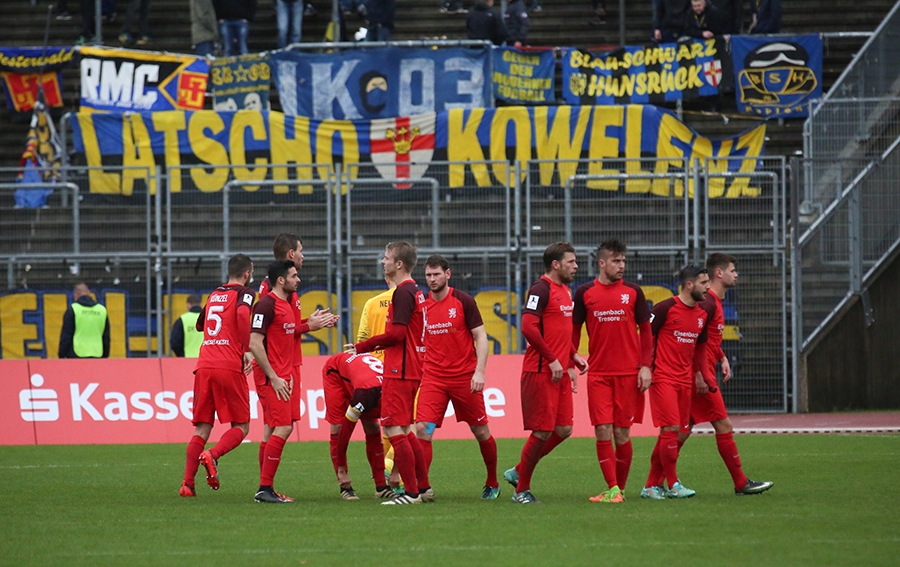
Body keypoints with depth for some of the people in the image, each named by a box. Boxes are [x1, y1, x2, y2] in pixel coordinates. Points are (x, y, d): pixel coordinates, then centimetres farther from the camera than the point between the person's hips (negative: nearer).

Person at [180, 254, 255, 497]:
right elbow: (243, 314, -20)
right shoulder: (244, 293, 2)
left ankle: (188, 484, -1)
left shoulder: (213, 295, 20)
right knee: (241, 427, 5)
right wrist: (247, 350, -16)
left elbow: (199, 325, 34)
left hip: (204, 367, 5)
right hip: (230, 367, -5)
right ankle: (212, 455, -22)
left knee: (201, 429, 9)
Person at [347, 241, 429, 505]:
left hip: (399, 372, -10)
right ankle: (424, 488, 20)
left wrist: (361, 347, -13)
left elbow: (396, 333, -21)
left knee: (394, 430, -9)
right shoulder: (416, 291, 16)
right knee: (404, 430, 17)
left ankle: (411, 492, -10)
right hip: (413, 371, 10)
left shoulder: (403, 293, -14)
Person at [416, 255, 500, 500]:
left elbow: (480, 336, -5)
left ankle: (493, 483, 28)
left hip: (465, 378, -2)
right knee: (422, 429, -14)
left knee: (481, 431, 8)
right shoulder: (421, 305, 5)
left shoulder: (463, 301, -5)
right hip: (433, 377, 2)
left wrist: (479, 371, -15)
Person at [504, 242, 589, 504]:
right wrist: (552, 360, -19)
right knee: (543, 432, -6)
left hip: (560, 372, 9)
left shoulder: (565, 290, 16)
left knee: (564, 429, 7)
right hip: (540, 372, -9)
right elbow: (528, 327, -21)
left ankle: (518, 472, 21)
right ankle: (522, 490, 6)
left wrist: (574, 357, 13)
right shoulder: (541, 289, -13)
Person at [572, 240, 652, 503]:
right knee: (603, 431, -8)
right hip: (598, 373, 0)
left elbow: (645, 331, 6)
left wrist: (645, 367, -3)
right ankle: (613, 490, -7)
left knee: (622, 433, 2)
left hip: (628, 373, 0)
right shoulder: (585, 293, 4)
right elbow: (574, 331, 11)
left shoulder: (633, 292, 4)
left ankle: (620, 488, 13)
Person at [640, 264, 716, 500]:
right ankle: (673, 485, -4)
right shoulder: (666, 308, -10)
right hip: (663, 378, -7)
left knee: (672, 433, 6)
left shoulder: (703, 313, 11)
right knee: (671, 428, -12)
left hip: (685, 380, 7)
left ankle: (652, 485, 12)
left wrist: (702, 374, 9)